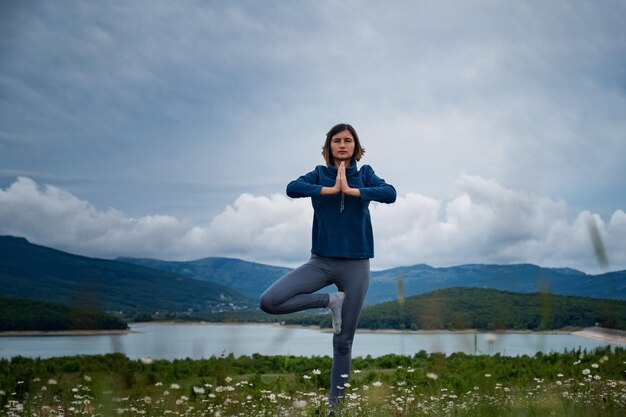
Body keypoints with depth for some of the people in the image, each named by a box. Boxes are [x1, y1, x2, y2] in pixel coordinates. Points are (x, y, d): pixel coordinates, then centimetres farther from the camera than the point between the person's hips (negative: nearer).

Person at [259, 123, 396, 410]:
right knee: (269, 302, -19)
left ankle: (335, 404, 17)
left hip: (356, 264, -1)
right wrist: (331, 189, -15)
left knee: (343, 342, 3)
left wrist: (350, 190, -15)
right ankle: (330, 301, 0)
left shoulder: (364, 174, 6)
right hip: (321, 261, 1)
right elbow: (292, 189, -15)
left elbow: (390, 194, -12)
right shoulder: (319, 174, 5)